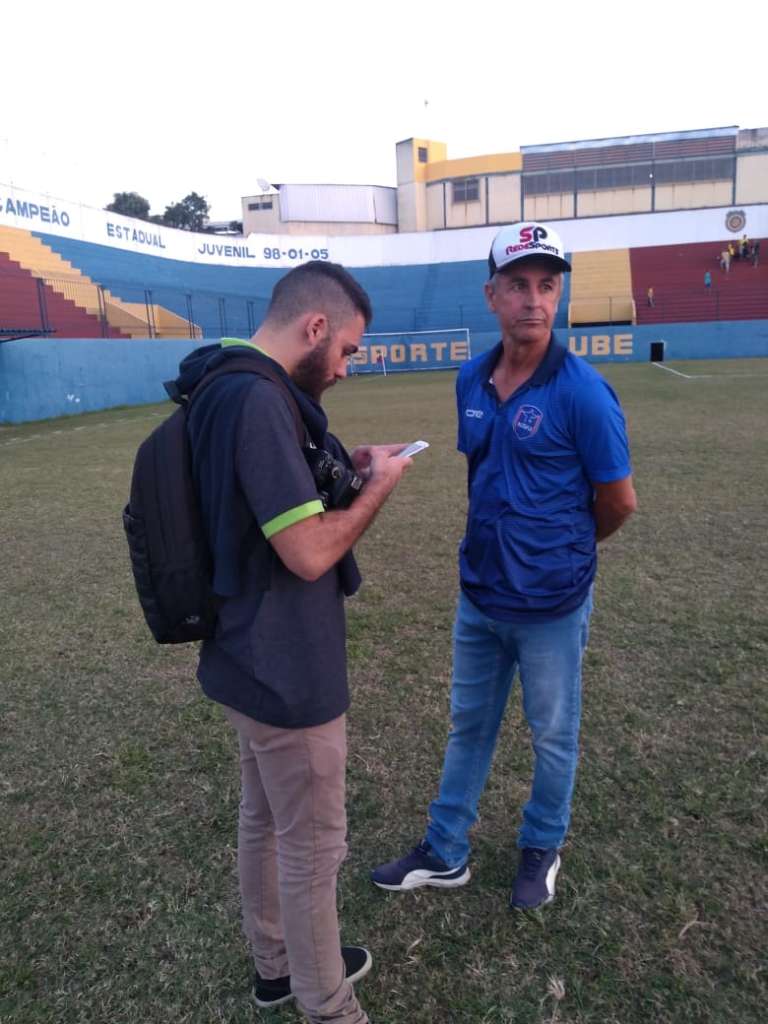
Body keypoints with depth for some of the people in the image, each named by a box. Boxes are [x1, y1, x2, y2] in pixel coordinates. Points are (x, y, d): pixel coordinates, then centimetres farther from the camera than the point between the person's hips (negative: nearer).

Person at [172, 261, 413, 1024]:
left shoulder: (227, 389, 7)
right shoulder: (257, 397, -25)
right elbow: (309, 552, -27)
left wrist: (341, 473, 7)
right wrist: (379, 485, -12)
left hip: (252, 660, 10)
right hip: (288, 672, -10)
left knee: (263, 820, 25)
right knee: (313, 847, 10)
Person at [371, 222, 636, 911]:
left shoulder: (582, 390, -18)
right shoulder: (470, 381, -1)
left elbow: (619, 501, -11)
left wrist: (563, 550, 4)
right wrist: (494, 545, 8)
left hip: (551, 605, -5)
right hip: (478, 595, 6)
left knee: (553, 735, 16)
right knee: (468, 725, 19)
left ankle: (543, 849, 42)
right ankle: (446, 854, 38)